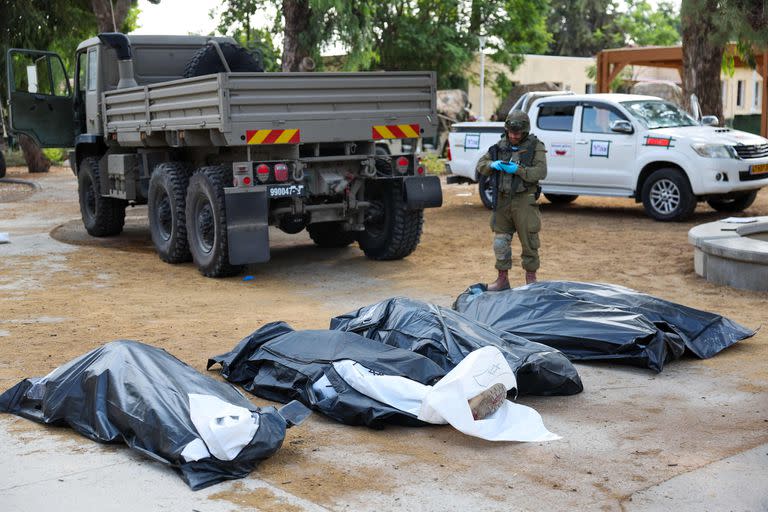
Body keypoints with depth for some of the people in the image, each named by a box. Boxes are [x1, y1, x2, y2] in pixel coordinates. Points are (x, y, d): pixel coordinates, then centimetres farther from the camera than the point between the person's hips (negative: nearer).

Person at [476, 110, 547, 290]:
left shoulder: (535, 147, -3)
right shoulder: (500, 146, 10)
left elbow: (541, 172, -13)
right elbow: (481, 165, 12)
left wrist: (518, 170, -21)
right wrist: (492, 165, -9)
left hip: (524, 201, -4)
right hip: (502, 200, 5)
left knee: (529, 241, 1)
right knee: (500, 241, 8)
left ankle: (531, 278, 13)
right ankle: (502, 279, 18)